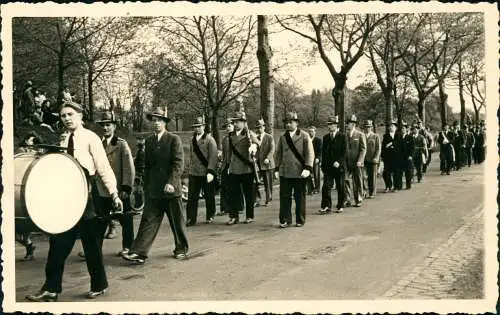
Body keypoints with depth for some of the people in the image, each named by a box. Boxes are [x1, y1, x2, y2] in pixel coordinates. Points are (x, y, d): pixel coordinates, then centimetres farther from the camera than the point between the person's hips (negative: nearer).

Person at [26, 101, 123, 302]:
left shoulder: (90, 138, -6)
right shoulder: (62, 140, 11)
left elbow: (104, 168, -10)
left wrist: (114, 194, -17)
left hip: (85, 195, -5)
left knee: (91, 243, 5)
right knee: (58, 242, 3)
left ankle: (98, 285, 20)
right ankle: (51, 288, 11)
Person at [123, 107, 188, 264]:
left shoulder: (174, 139, -3)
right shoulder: (149, 140, 12)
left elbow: (178, 163, -10)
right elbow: (147, 165, 17)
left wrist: (172, 182, -21)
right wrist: (146, 186, 14)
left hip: (171, 188, -4)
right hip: (153, 190, 4)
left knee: (177, 221, 7)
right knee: (148, 220, -1)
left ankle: (181, 249, 23)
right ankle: (139, 252, -2)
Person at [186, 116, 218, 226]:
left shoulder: (210, 139, -4)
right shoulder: (193, 139, 14)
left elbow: (213, 157, -11)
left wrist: (210, 172, -19)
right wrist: (191, 167, 11)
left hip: (207, 173, -4)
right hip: (194, 173, 4)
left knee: (209, 197, 6)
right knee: (192, 196, -1)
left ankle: (210, 217, 21)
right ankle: (191, 218, 4)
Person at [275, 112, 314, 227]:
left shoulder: (304, 136, 1)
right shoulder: (282, 137, 13)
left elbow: (310, 153, -5)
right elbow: (278, 154, 16)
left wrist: (307, 168, -16)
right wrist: (277, 168, 7)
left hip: (299, 173, -3)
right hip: (285, 172, 3)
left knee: (300, 197, 6)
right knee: (284, 197, 2)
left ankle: (300, 220, 17)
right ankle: (285, 220, 11)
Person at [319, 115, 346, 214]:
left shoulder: (342, 136, -2)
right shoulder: (325, 137, 10)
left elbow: (344, 151, -6)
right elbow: (323, 152, 12)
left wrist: (339, 162, -18)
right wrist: (323, 166, 7)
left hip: (339, 166, -3)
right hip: (328, 166, 3)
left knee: (340, 188, 6)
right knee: (326, 186, -6)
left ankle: (340, 206, 17)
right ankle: (326, 206, -3)